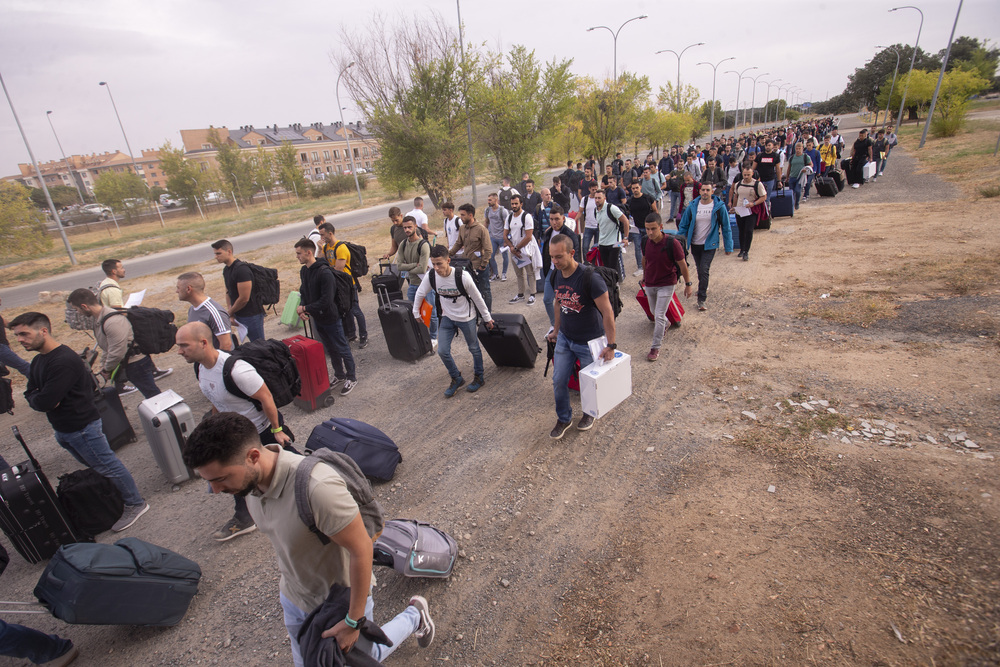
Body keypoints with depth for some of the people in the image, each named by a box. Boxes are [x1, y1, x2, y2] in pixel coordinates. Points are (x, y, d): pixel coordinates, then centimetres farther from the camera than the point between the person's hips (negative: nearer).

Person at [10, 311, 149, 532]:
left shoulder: (64, 361, -24)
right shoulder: (38, 361, 9)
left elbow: (44, 402, -26)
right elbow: (31, 394, 8)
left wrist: (36, 399, -5)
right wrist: (40, 399, -12)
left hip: (83, 428, -10)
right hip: (62, 429, 10)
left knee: (108, 467, 1)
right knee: (95, 467, 21)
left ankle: (135, 504, 13)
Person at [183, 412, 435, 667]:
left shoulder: (317, 487, -43)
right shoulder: (250, 476, -15)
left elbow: (361, 549, -32)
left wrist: (353, 621, -22)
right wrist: (287, 574, 18)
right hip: (294, 596, 7)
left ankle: (415, 615, 41)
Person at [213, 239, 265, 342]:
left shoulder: (241, 269, -20)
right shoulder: (226, 270, 10)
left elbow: (244, 298, -21)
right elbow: (228, 292, 17)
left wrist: (230, 312, -6)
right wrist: (230, 314, 4)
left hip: (251, 315, -9)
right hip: (239, 315, 9)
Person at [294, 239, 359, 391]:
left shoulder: (325, 273, -25)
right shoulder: (303, 271, 3)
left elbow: (326, 301, -27)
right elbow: (304, 292, 15)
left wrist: (305, 308, -18)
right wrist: (302, 308, -3)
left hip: (331, 318, -8)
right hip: (317, 318, 8)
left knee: (342, 349, 7)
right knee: (331, 349, 21)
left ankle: (351, 378, 22)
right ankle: (339, 375, 37)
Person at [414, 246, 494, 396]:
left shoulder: (463, 276, -27)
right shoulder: (430, 276, -17)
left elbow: (477, 298, -15)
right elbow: (420, 294, 3)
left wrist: (487, 318, -5)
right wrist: (416, 313, 12)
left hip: (466, 318, -3)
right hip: (447, 318, 4)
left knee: (474, 349, 12)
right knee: (442, 351, -1)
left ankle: (479, 377, 36)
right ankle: (457, 379, 23)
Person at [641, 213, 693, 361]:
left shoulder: (672, 243, -22)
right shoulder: (645, 241, -9)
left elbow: (682, 264, -11)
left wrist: (688, 284, -5)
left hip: (667, 284, -5)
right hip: (650, 284, 5)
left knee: (659, 316, -8)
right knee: (654, 312, 22)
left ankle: (655, 347, 4)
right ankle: (665, 324, 56)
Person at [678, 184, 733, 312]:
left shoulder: (719, 206, -7)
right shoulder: (693, 206, -3)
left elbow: (726, 227, 0)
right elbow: (683, 226, 4)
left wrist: (728, 247, 1)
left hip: (710, 245, -3)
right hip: (695, 244, 3)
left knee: (704, 270, -14)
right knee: (700, 270, 16)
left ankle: (701, 300, -7)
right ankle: (704, 288, 44)